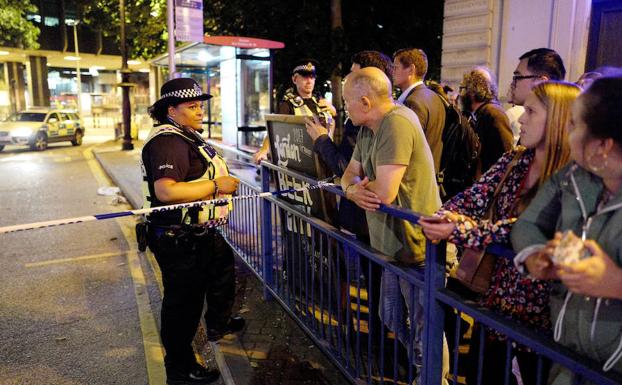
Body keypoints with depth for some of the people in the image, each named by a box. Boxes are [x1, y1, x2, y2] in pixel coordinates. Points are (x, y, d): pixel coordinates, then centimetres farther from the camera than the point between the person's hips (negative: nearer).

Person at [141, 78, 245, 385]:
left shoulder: (188, 136, 11)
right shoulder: (168, 142, -22)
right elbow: (166, 191, -35)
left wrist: (224, 180, 10)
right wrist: (216, 185, -27)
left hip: (202, 233, 11)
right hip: (179, 242, -11)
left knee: (223, 267, 29)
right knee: (183, 303, 3)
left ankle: (218, 324, 53)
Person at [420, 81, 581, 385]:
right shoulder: (513, 161, 2)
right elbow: (475, 196, -7)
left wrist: (458, 231, -35)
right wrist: (445, 217, -27)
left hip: (539, 307, -6)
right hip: (497, 294, 6)